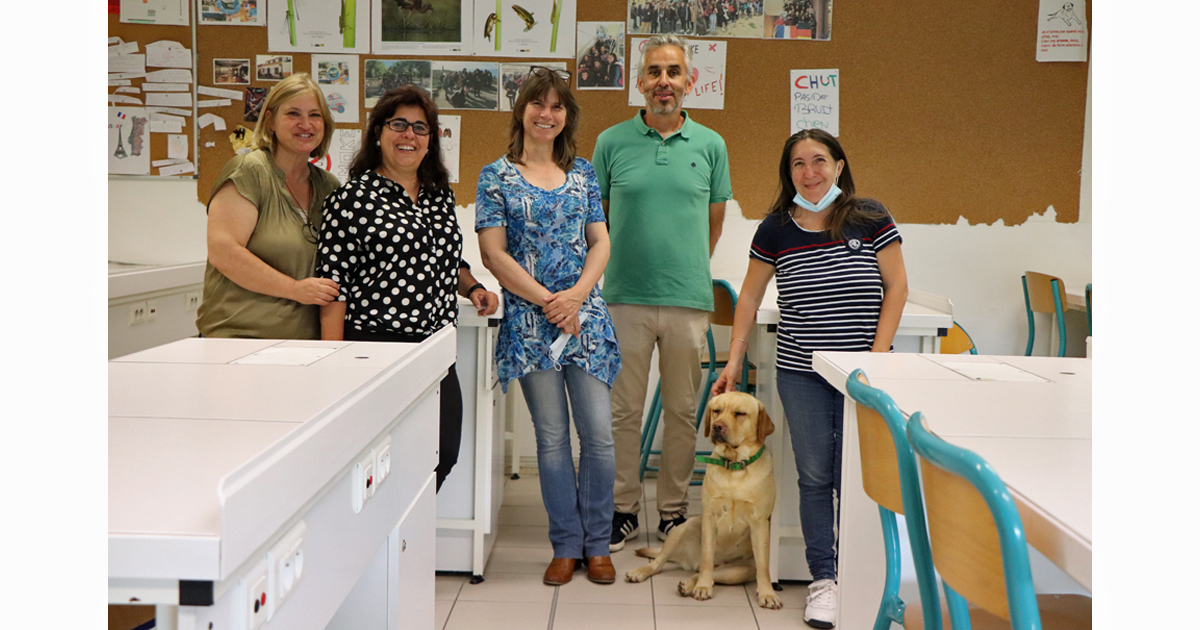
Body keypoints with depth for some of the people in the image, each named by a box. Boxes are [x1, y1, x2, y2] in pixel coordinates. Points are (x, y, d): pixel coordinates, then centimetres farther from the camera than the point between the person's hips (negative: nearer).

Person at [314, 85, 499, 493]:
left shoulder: (440, 194, 14)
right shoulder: (352, 198, -5)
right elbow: (334, 285, -8)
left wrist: (471, 287, 8)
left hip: (435, 348, 7)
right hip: (375, 345, -6)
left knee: (444, 453, 8)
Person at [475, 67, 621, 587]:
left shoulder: (583, 172, 12)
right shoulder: (497, 176, 3)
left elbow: (600, 242, 8)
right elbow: (493, 253, -4)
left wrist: (576, 295, -9)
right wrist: (547, 300, -12)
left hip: (585, 314, 2)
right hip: (529, 320, -2)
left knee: (599, 432, 0)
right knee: (552, 436, 4)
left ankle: (597, 543, 16)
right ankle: (565, 544, 18)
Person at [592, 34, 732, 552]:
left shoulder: (710, 146, 6)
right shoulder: (612, 142, 3)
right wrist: (620, 266, 10)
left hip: (689, 300, 1)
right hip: (625, 299, -1)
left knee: (682, 412, 9)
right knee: (622, 411, 6)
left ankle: (674, 511, 22)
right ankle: (621, 509, 19)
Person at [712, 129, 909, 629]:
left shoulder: (870, 219, -2)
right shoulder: (776, 230, 3)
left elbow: (896, 286, 0)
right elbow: (749, 297, 10)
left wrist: (877, 355, -7)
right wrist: (734, 361, 6)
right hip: (801, 374, 2)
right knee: (815, 478, 6)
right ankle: (823, 579, 15)